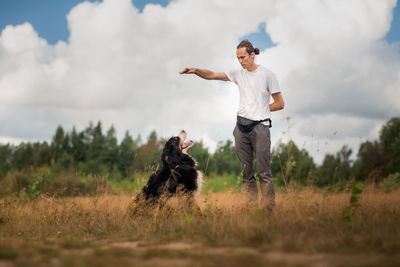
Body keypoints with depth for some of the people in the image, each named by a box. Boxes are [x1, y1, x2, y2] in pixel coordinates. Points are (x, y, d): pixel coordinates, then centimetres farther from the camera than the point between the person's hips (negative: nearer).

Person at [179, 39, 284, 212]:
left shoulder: (267, 75, -1)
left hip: (260, 126, -5)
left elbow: (280, 104, 3)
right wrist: (195, 71, -6)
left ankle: (268, 210, -5)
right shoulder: (238, 73, 12)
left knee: (264, 173, -7)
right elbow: (212, 75, 10)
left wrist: (260, 110, 0)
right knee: (246, 172, 6)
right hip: (241, 126, 5)